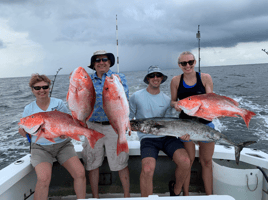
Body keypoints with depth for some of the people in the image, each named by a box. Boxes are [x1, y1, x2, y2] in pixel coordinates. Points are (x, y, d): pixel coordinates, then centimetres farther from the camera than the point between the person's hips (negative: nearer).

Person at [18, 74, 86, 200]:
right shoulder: (28, 109, 5)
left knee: (80, 173, -18)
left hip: (62, 144, 1)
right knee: (43, 178, -28)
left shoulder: (59, 103, 3)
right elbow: (25, 133, 8)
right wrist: (22, 131, -15)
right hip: (40, 147, 0)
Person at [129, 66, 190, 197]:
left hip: (167, 136, 3)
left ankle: (176, 190, 11)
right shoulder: (136, 97, 5)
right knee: (147, 169, -31)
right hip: (148, 138, -3)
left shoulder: (166, 100, 13)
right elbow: (128, 117, 12)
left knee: (185, 162, -22)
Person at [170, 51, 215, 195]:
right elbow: (173, 101, 7)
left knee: (207, 161, 10)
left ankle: (209, 195, 25)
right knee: (188, 160, 4)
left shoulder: (205, 78, -2)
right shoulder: (176, 81, -1)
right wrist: (175, 105, -16)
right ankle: (185, 194, 21)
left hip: (205, 122, 1)